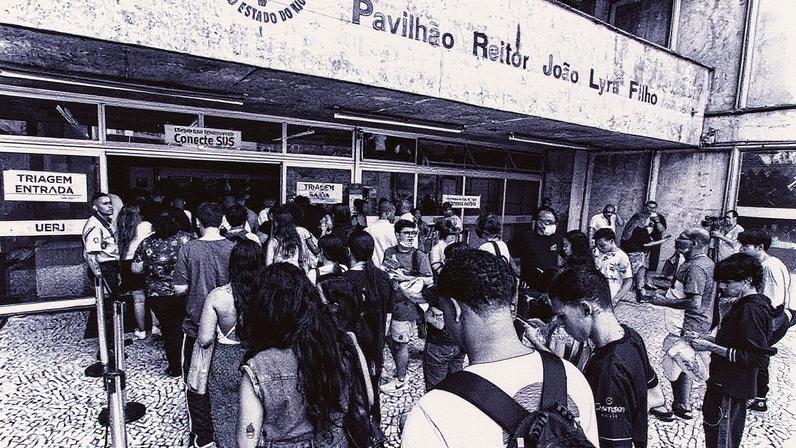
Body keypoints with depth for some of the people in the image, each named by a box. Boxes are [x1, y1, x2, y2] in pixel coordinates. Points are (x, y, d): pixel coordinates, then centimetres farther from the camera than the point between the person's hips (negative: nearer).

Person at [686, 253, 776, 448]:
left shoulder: (751, 310, -21)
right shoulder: (743, 305, 9)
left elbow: (757, 358, -24)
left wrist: (711, 347, -23)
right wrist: (703, 337, 4)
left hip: (731, 389, -9)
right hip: (725, 383, 9)